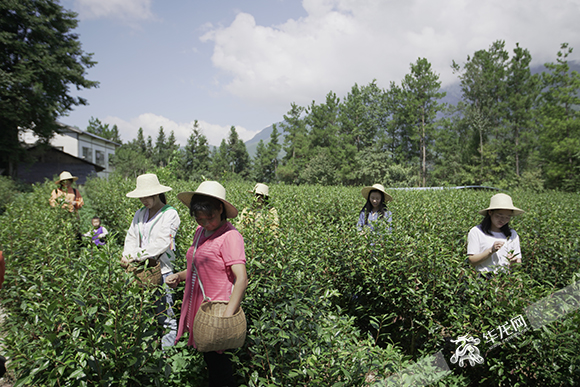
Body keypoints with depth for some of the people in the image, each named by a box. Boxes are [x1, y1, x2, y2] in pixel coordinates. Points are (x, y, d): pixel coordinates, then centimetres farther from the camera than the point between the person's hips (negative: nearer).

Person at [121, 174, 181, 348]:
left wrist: (136, 256, -15)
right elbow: (131, 238, 13)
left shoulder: (170, 214, -6)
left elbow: (161, 243, -14)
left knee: (164, 314, -1)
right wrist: (127, 256, -6)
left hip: (162, 270, -6)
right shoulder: (140, 214, 13)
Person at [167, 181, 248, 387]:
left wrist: (227, 316, -32)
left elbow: (241, 279, -25)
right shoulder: (200, 231, 7)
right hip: (198, 309, 8)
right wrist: (179, 276, 4)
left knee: (217, 364, 6)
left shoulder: (229, 236, -18)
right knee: (207, 358, 21)